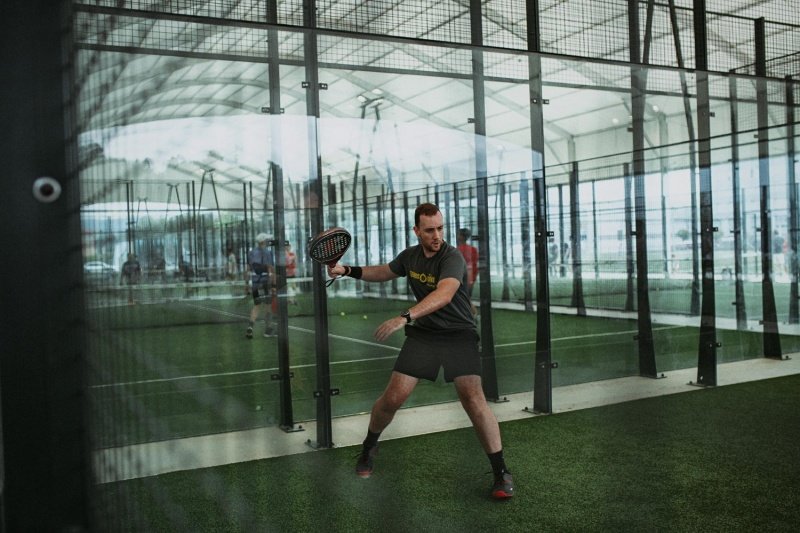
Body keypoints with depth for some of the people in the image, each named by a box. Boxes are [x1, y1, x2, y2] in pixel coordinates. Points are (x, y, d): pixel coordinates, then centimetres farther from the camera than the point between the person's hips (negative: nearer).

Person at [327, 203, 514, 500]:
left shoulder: (452, 258, -20)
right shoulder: (410, 256, 1)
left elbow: (444, 294, -39)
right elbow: (384, 272, 23)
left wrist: (405, 318, -50)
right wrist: (347, 271, 11)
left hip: (458, 334, -4)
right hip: (423, 333, 4)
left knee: (473, 399, -19)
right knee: (393, 397, -4)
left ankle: (501, 472, -5)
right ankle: (369, 448, 25)